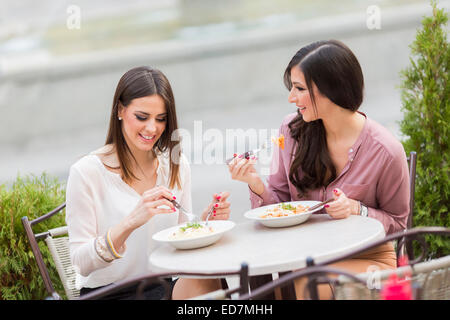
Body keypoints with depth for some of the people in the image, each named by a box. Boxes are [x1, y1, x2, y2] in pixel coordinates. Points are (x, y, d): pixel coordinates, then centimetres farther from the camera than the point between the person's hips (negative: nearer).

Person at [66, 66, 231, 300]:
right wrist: (131, 222, -31)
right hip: (108, 293, -5)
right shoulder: (86, 172, -11)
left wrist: (206, 221, -9)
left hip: (165, 287, 5)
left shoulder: (177, 165, 5)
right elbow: (81, 263, -15)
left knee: (207, 281, -29)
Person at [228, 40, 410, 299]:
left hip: (367, 258, -3)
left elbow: (397, 222, -2)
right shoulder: (292, 130, -3)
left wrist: (357, 210, -21)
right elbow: (281, 205, 3)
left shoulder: (386, 151, -15)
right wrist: (256, 183, -17)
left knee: (305, 287, -32)